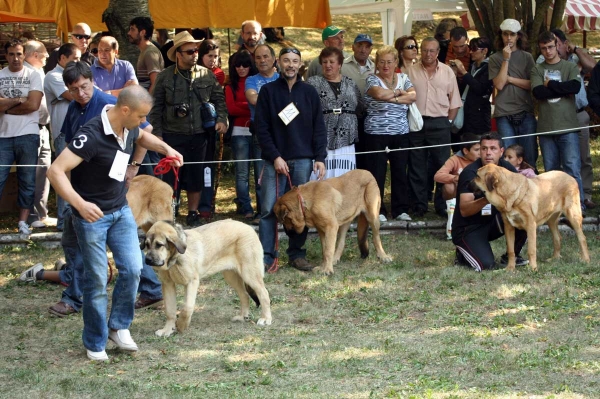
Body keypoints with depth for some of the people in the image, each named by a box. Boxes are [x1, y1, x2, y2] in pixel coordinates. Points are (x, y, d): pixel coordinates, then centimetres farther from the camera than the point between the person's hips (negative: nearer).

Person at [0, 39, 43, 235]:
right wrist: (19, 100, -11)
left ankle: (23, 222, 10)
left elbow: (33, 105, -9)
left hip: (28, 135, -1)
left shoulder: (33, 75, 2)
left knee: (28, 181, 3)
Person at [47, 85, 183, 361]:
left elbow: (142, 137, 24)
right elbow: (56, 171, -32)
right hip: (92, 215, -7)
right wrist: (80, 203, -43)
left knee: (132, 269, -2)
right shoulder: (92, 136, -28)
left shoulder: (128, 128, -3)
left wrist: (165, 148, 5)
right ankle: (95, 343, 14)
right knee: (97, 280, -1)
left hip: (121, 210, 7)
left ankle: (119, 327, 16)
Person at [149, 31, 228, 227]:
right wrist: (157, 134, -4)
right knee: (170, 177, -2)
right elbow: (156, 108, 1)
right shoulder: (165, 77, -1)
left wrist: (221, 119, -4)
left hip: (199, 135, 2)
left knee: (196, 176, 9)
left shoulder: (207, 75, 5)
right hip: (173, 136, -2)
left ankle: (193, 214, 20)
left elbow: (219, 99, 12)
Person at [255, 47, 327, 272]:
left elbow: (319, 127, 8)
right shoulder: (268, 91, 3)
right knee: (269, 209, -7)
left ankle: (297, 254, 11)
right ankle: (266, 256, -4)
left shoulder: (309, 92, 8)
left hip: (303, 160, 2)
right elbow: (262, 128, -1)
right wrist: (274, 157, -9)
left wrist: (320, 157, -2)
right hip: (275, 159, -2)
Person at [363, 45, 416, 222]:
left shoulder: (403, 78, 11)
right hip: (377, 134, -4)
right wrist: (398, 92, -7)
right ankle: (378, 211, 5)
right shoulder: (372, 79, -1)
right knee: (377, 173, -1)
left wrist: (392, 98, -14)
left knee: (400, 171, 6)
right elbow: (379, 93, -22)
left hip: (400, 134, 4)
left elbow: (413, 96, -5)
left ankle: (401, 210, 13)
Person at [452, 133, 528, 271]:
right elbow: (464, 210, -29)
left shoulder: (505, 167, -3)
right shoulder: (470, 173, -21)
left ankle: (511, 256, 3)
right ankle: (463, 255, 7)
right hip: (467, 229, -6)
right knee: (486, 265, -28)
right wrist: (487, 199, -46)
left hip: (492, 221, 6)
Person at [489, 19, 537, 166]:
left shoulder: (526, 57, 9)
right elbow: (499, 84, -5)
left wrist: (510, 79, -5)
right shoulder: (495, 58, 7)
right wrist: (506, 59, -6)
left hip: (525, 113, 1)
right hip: (504, 115, -1)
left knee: (530, 156, 0)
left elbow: (532, 84, 1)